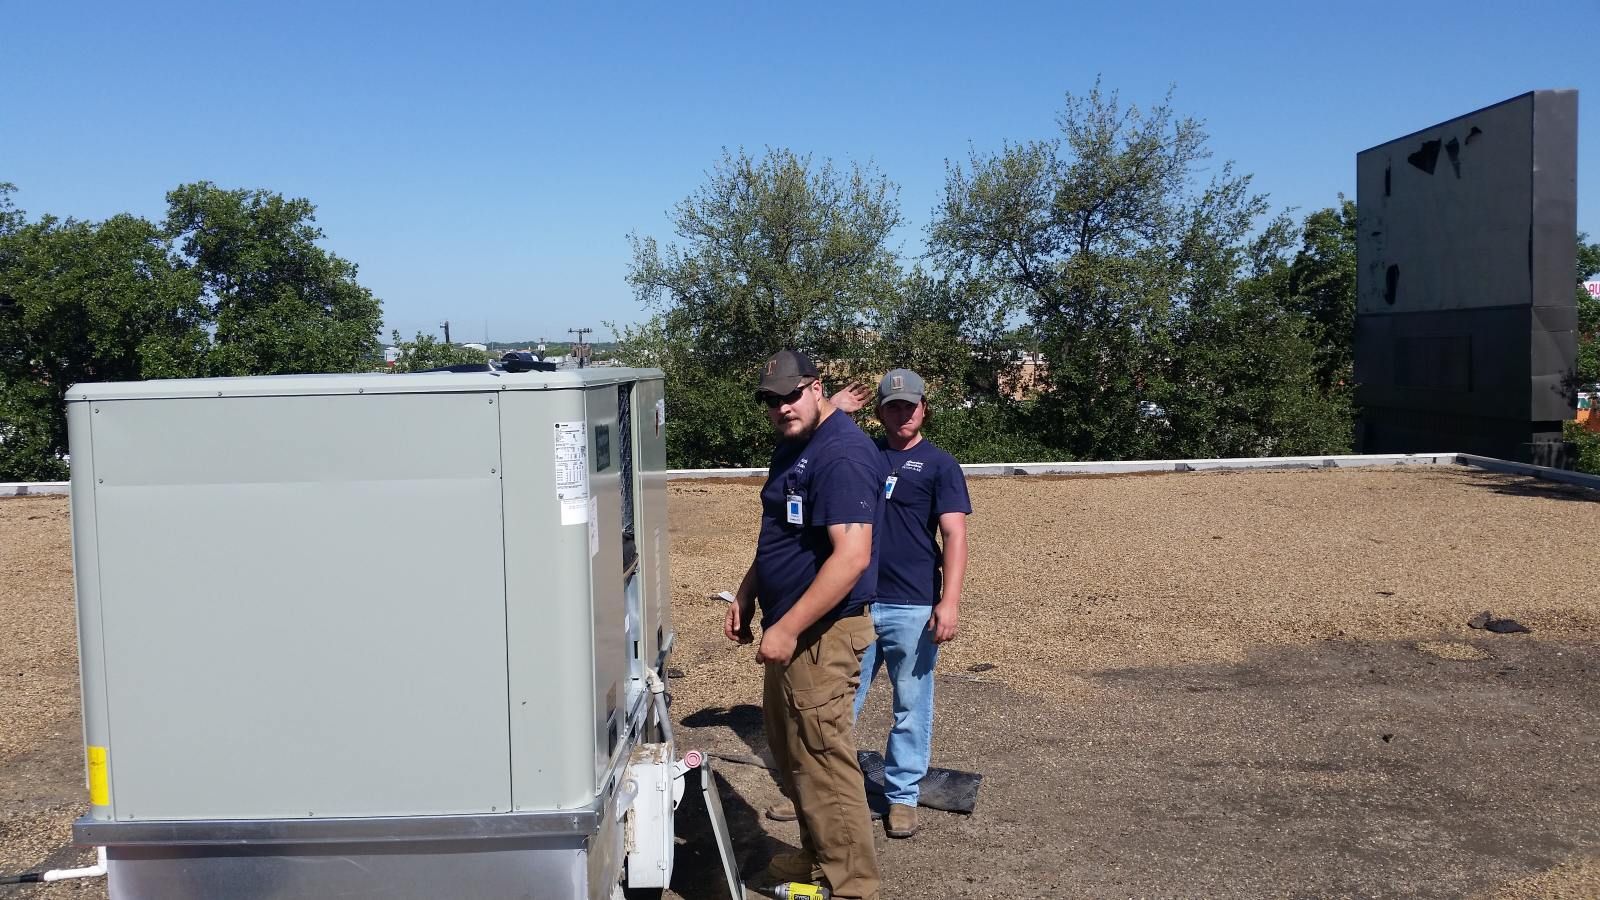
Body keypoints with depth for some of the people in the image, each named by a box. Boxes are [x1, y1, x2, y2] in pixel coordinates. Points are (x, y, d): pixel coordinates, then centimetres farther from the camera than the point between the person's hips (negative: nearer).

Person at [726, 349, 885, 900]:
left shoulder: (842, 454, -20)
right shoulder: (792, 446, 12)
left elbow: (852, 555, -29)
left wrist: (788, 628, -28)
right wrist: (745, 596, 17)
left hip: (822, 633, -10)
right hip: (791, 627, 10)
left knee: (825, 763, -2)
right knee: (792, 754, 21)